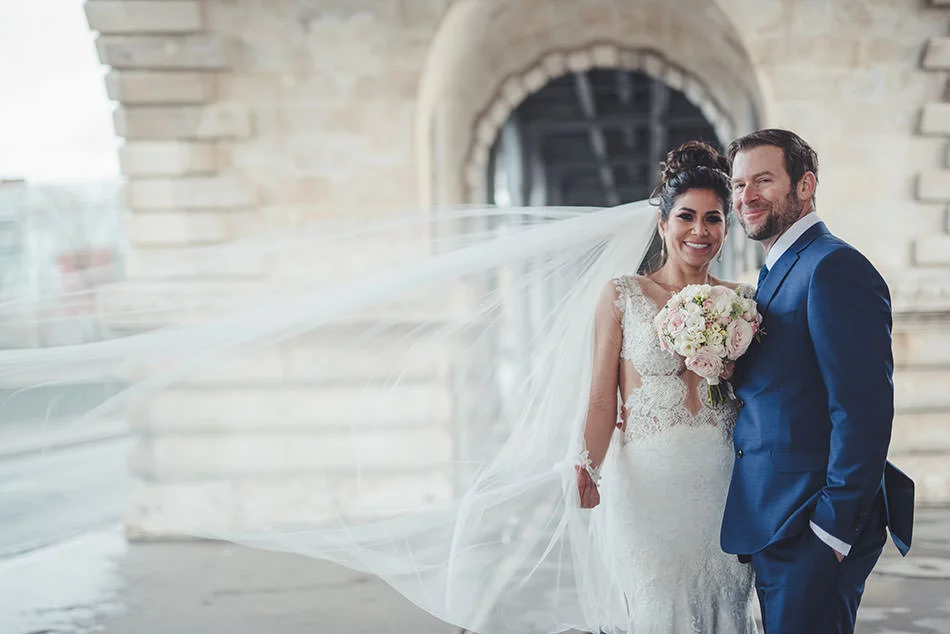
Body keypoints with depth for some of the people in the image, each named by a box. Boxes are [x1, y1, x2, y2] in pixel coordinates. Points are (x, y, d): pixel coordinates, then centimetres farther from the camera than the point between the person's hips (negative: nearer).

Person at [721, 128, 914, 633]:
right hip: (771, 527, 10)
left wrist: (834, 527, -21)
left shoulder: (834, 268, -15)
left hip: (810, 528, -10)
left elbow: (864, 410, -21)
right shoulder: (777, 274, 18)